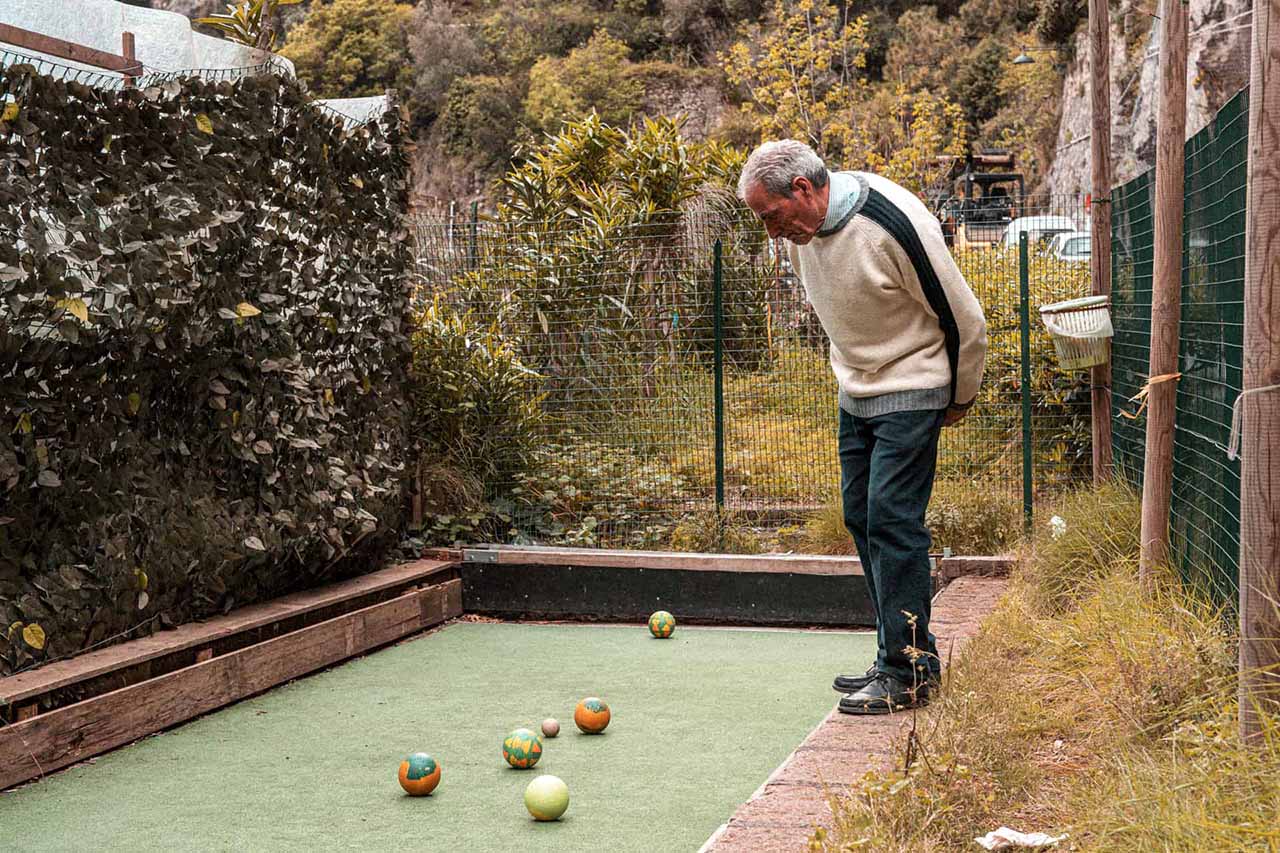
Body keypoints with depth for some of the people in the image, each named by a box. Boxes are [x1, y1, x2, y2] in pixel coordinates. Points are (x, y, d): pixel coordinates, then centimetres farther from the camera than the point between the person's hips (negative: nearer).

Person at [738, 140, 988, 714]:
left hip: (911, 396, -8)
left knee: (892, 518, -13)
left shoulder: (892, 225, -26)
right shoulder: (801, 231, -2)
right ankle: (905, 653, 20)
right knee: (862, 517, 9)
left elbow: (964, 318, -15)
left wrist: (959, 398, -3)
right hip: (855, 392, 8)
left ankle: (907, 672, -5)